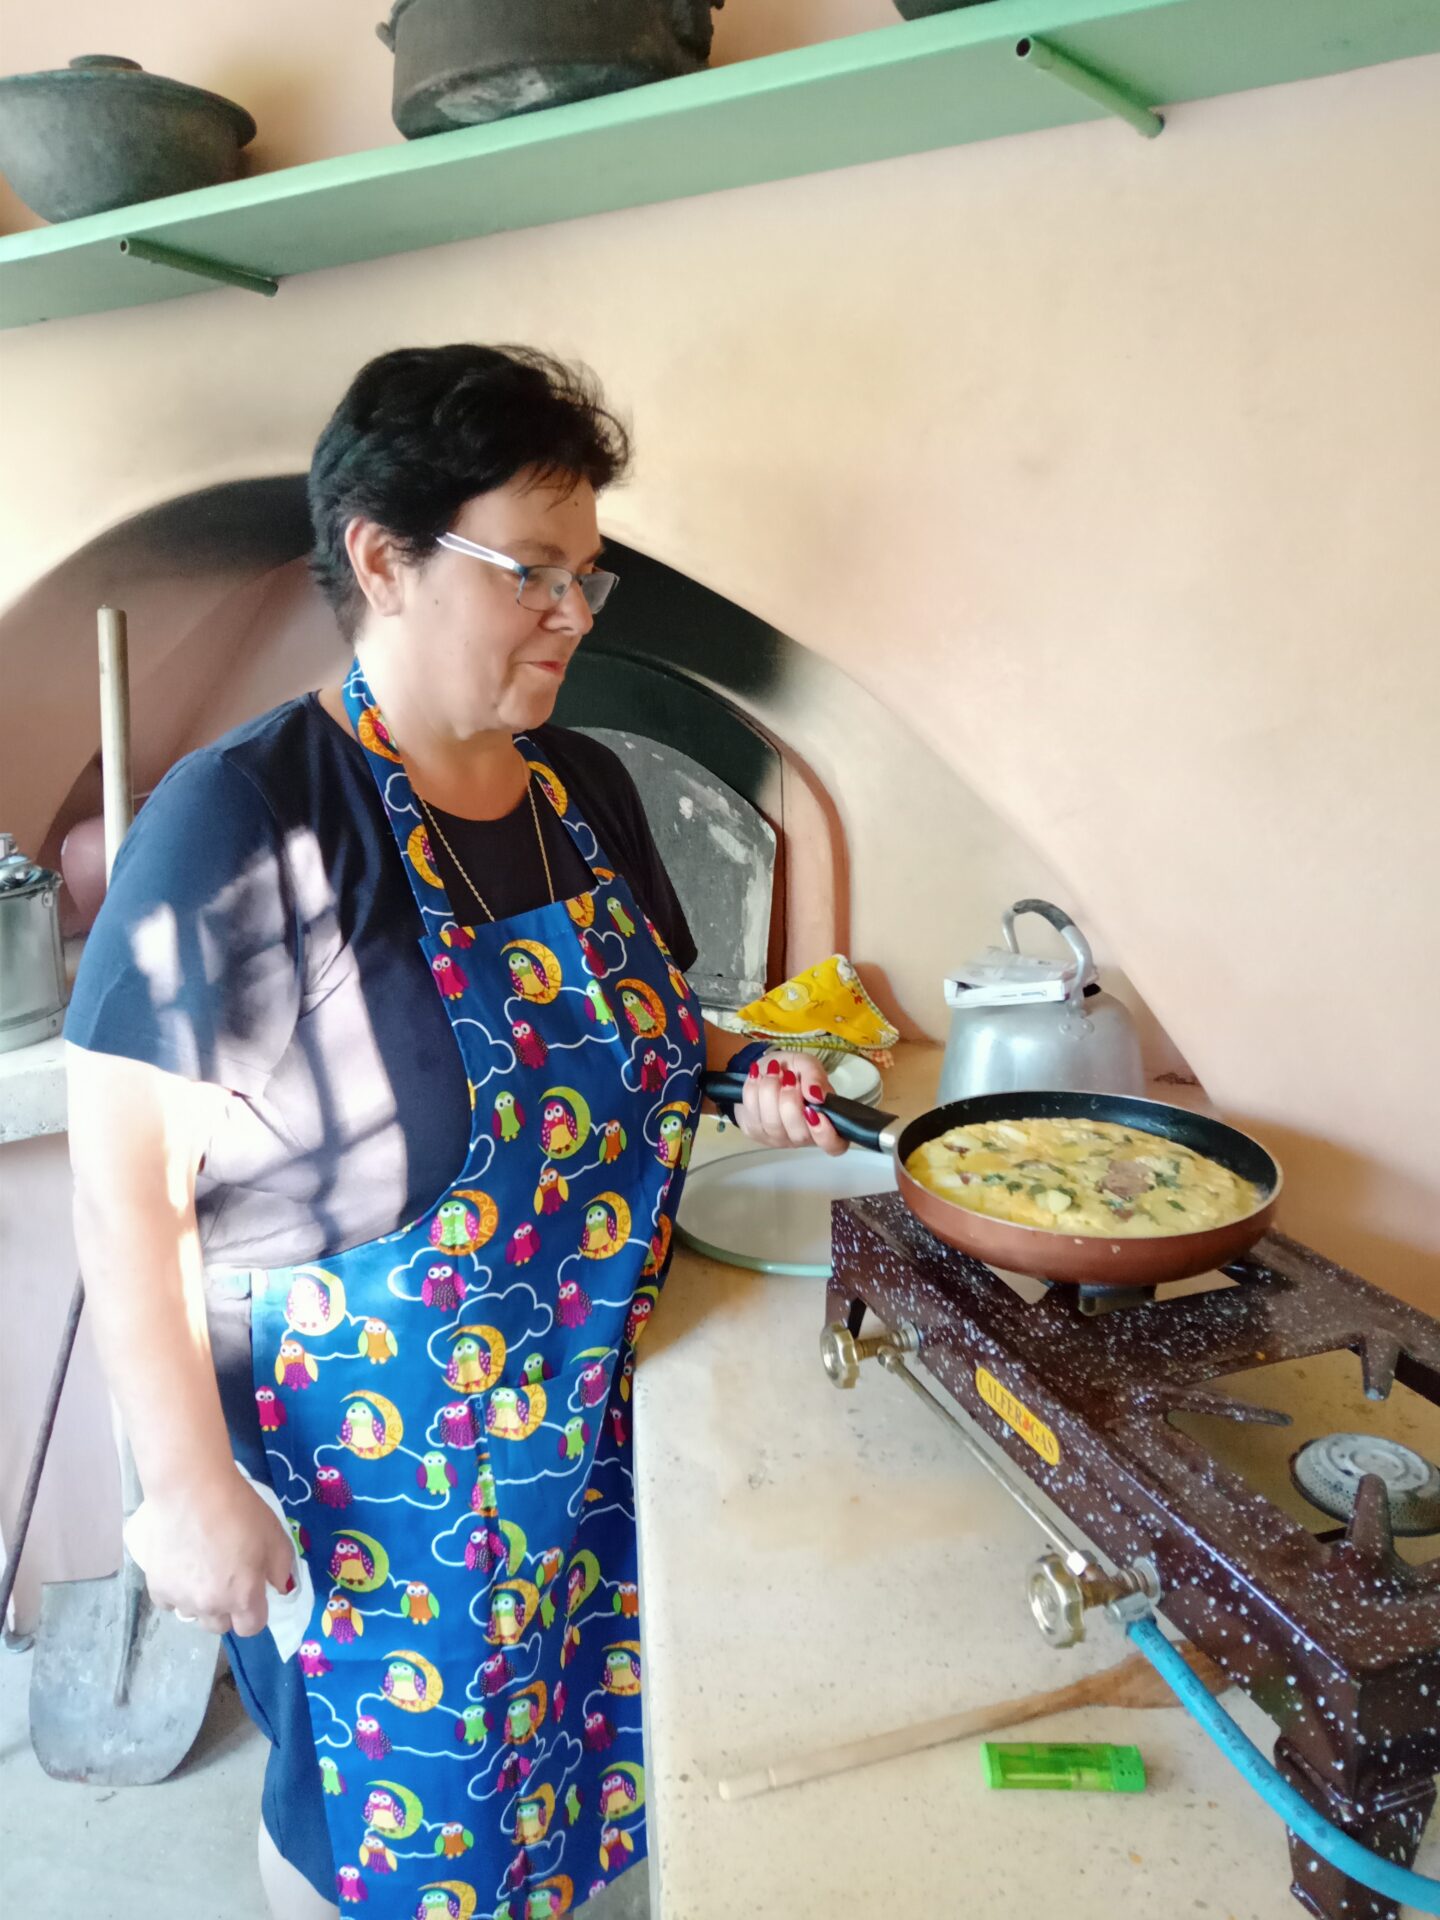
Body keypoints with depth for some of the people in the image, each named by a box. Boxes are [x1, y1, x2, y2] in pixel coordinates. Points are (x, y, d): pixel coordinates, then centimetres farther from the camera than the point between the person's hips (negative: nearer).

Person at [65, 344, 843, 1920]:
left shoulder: (587, 789, 0)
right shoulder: (241, 817, -21)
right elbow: (124, 1181, -18)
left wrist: (738, 1086, -3)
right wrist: (188, 1483, -16)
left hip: (594, 1429, 6)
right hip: (361, 1466, -6)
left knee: (579, 1750, 25)